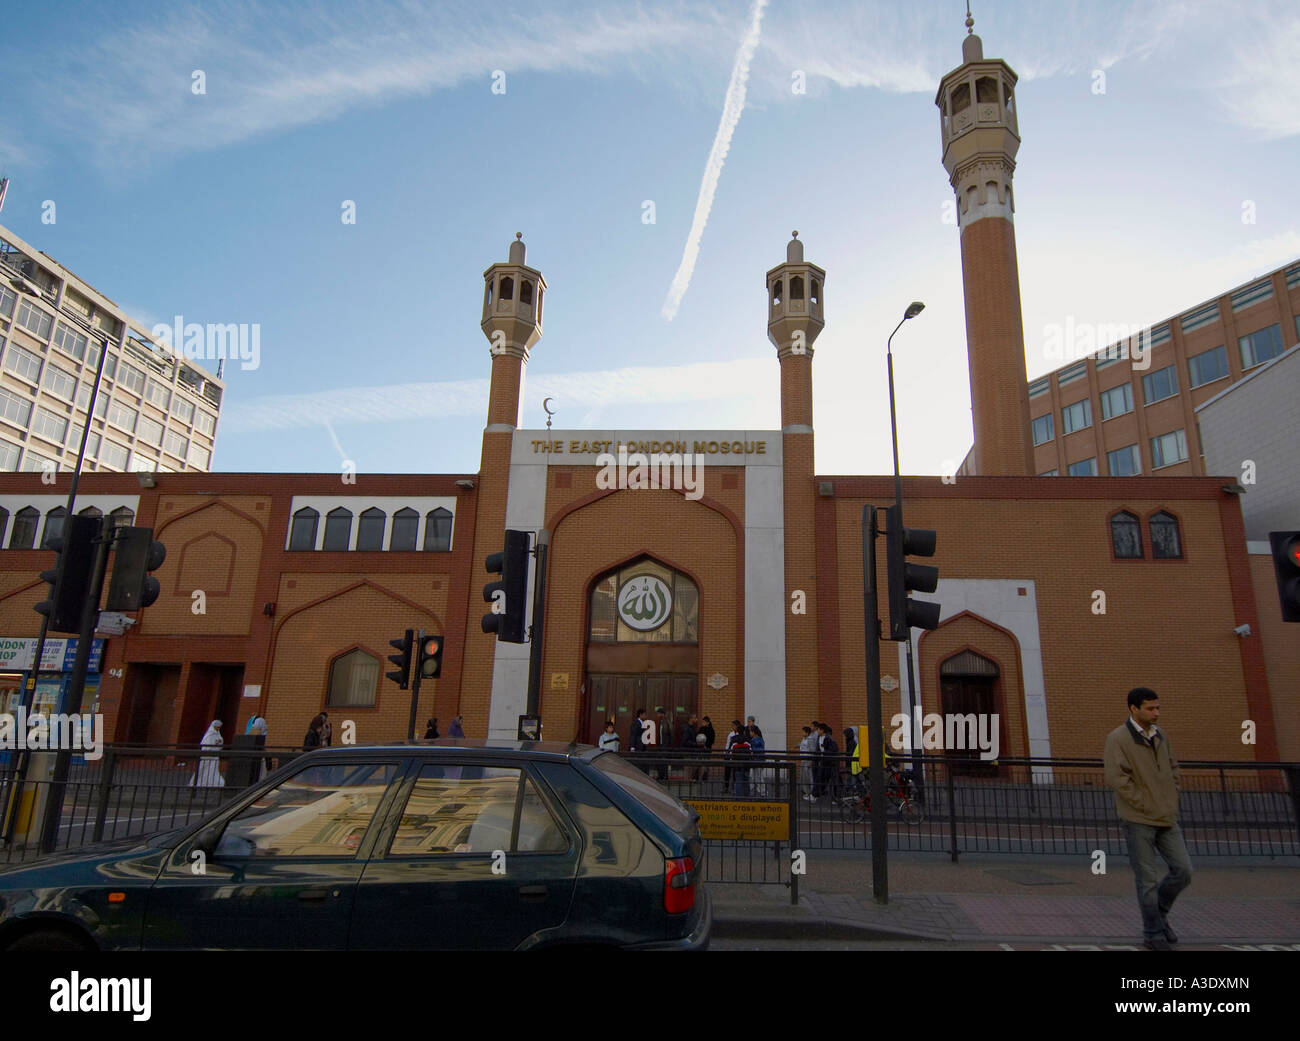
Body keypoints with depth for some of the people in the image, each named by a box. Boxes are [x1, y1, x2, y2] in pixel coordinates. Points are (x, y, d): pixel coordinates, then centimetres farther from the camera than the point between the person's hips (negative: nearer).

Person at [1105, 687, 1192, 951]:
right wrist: (1144, 805, -15)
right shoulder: (1118, 738, -13)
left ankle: (1159, 912, 29)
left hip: (1167, 819, 6)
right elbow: (1115, 778, -19)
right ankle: (1154, 933, 18)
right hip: (1139, 820, -6)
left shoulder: (1160, 736, 8)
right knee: (1148, 879, 2)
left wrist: (1172, 799, 9)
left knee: (1183, 871, 4)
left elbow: (1173, 768, 21)